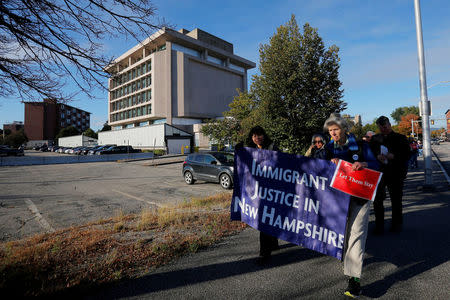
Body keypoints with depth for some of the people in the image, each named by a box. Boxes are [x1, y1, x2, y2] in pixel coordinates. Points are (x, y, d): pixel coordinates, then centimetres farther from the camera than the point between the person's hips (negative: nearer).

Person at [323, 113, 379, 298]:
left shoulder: (359, 145, 0)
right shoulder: (329, 148, 7)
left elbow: (375, 165, -2)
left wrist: (363, 164, -24)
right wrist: (331, 163, -15)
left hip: (359, 195, -3)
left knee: (356, 233, -8)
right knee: (343, 231, 14)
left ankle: (354, 278, -6)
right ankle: (348, 260, 38)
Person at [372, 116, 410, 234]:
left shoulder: (400, 138, 6)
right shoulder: (375, 138, 10)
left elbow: (407, 155, 0)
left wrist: (393, 156, -16)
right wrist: (377, 156, -16)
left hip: (396, 174, -1)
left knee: (396, 199, 7)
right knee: (377, 199, -2)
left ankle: (397, 224, 25)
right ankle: (379, 225, 8)